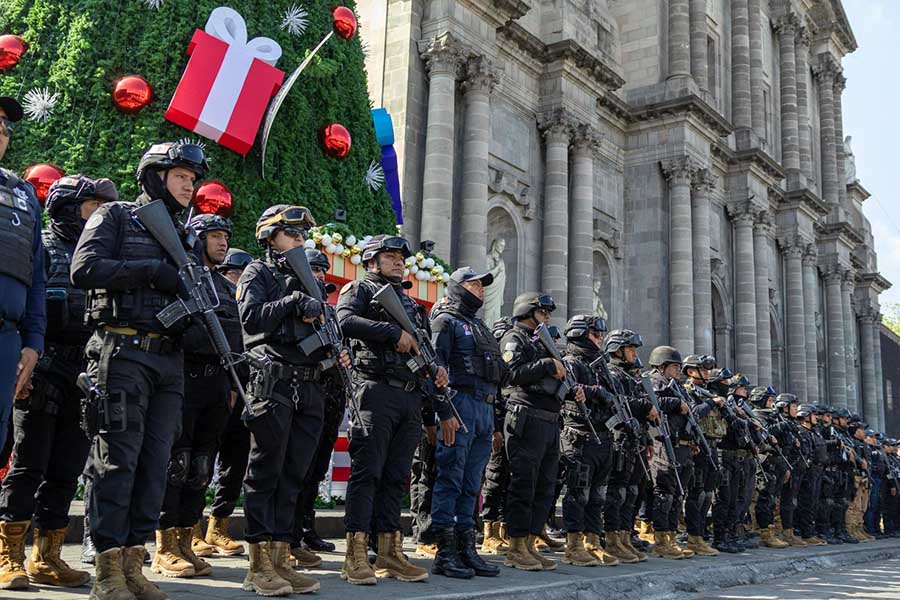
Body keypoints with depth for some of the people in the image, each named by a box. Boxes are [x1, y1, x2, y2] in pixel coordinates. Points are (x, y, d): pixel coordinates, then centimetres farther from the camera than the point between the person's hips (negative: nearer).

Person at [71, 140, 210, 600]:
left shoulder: (183, 233, 23)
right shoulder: (116, 217, 6)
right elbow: (84, 269, -9)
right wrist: (151, 270, -13)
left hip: (170, 357, 6)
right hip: (123, 351, -6)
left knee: (155, 461, 4)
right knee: (117, 457, -8)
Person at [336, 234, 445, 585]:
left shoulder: (411, 304, 26)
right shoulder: (360, 290, 7)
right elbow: (347, 321, -14)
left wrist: (437, 371, 5)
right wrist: (394, 333, -17)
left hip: (411, 396, 7)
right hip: (377, 389, -7)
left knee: (396, 476, 7)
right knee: (367, 471, -8)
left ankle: (390, 553, 12)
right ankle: (356, 557, -5)